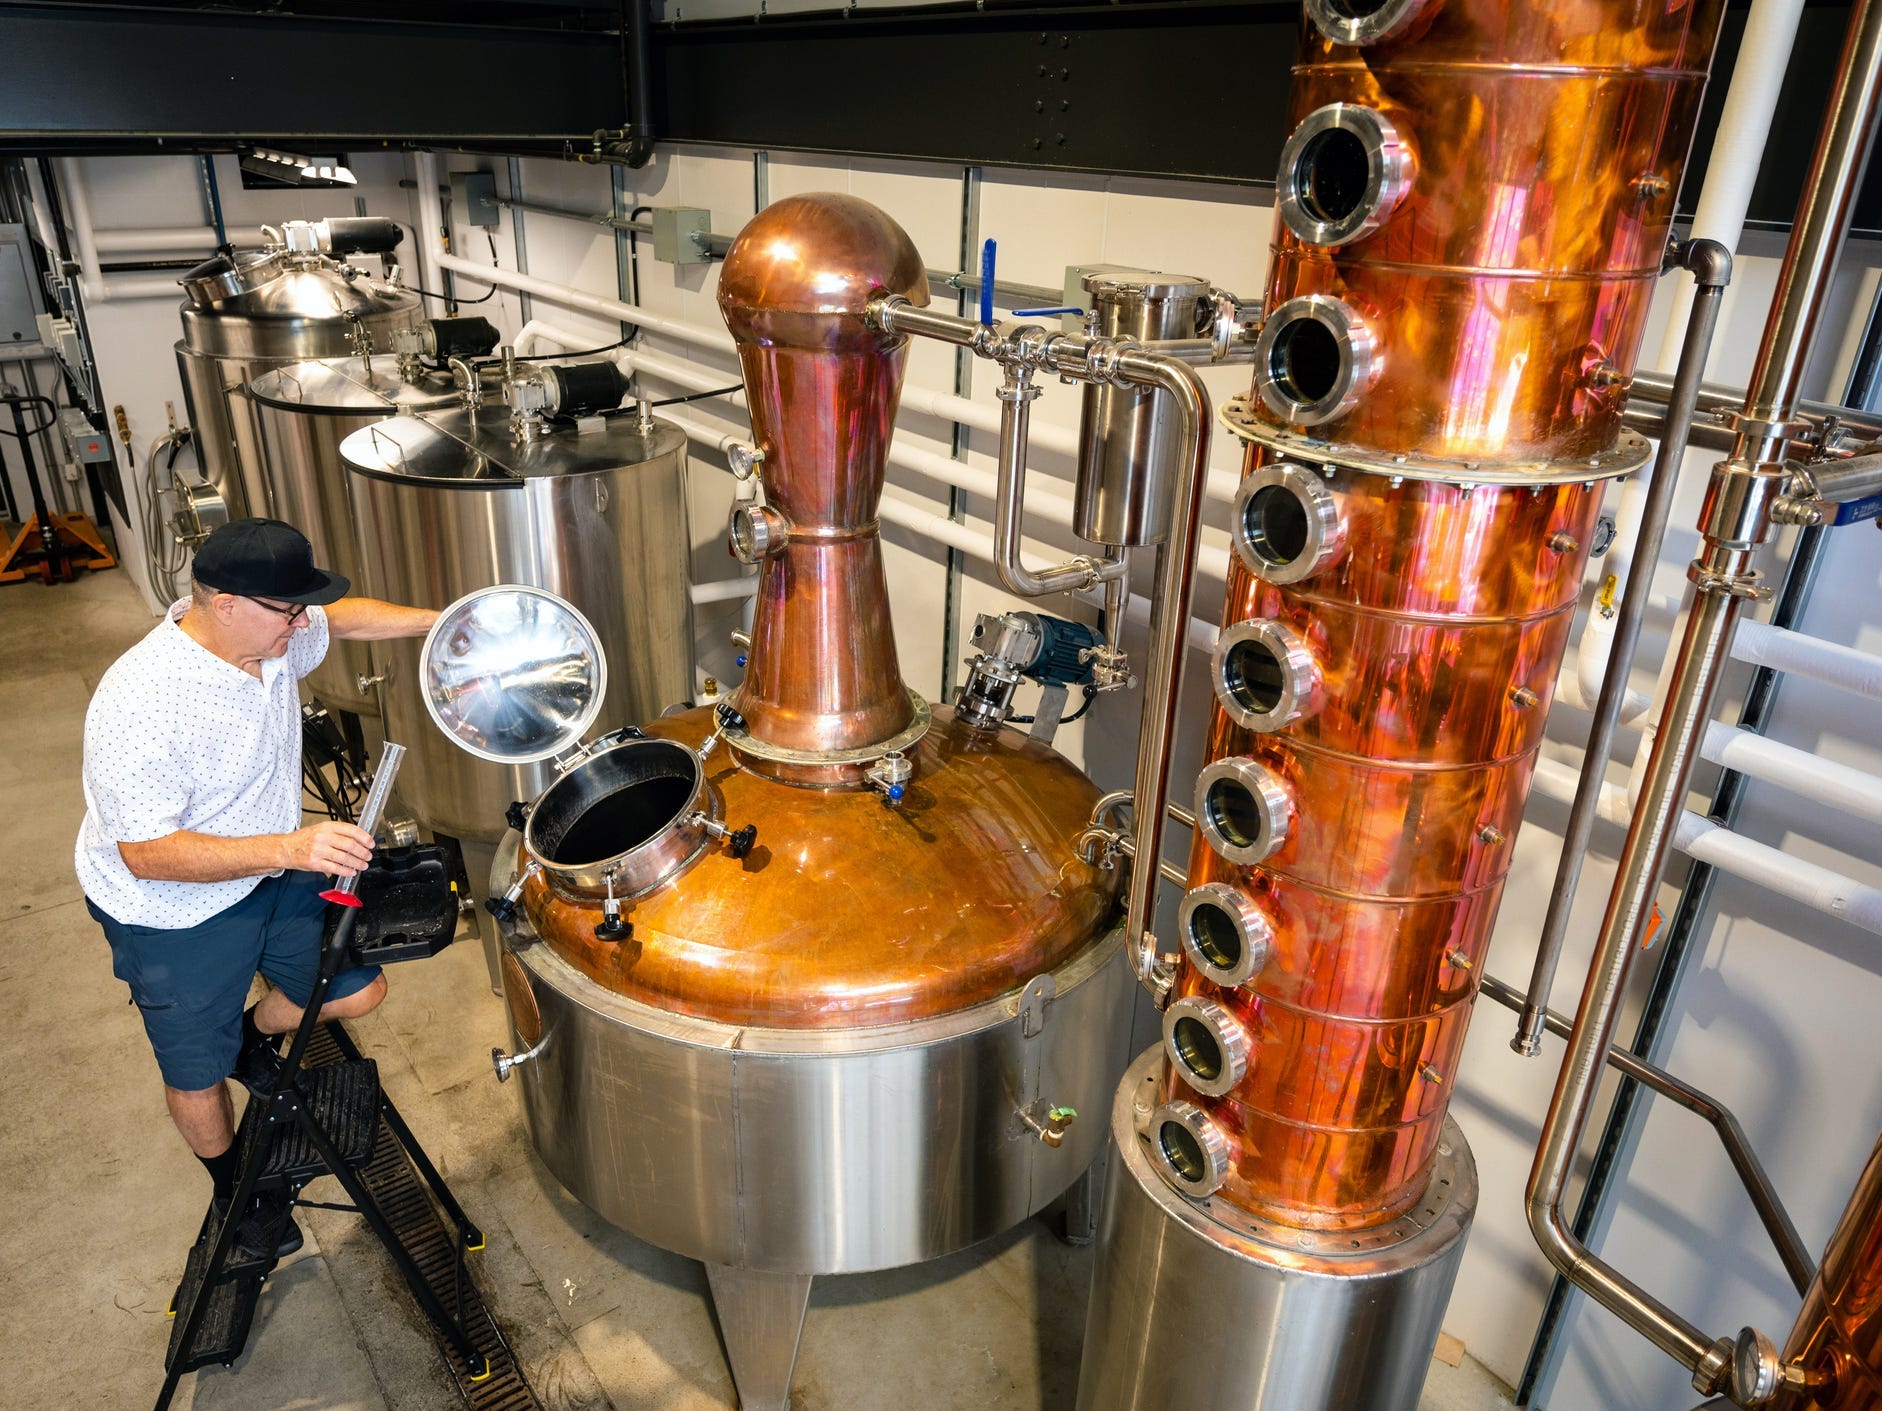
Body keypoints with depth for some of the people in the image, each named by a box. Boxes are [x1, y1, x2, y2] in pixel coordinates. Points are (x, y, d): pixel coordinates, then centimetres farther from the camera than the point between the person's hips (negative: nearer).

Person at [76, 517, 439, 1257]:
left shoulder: (268, 635, -14)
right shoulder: (141, 704, -35)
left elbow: (342, 617, 9)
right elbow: (147, 854, -32)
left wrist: (436, 622, -5)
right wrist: (290, 848, -42)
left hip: (270, 869, 6)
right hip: (172, 916, -6)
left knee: (360, 990, 10)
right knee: (198, 1077, 14)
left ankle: (257, 1035, 41)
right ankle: (234, 1187, 44)